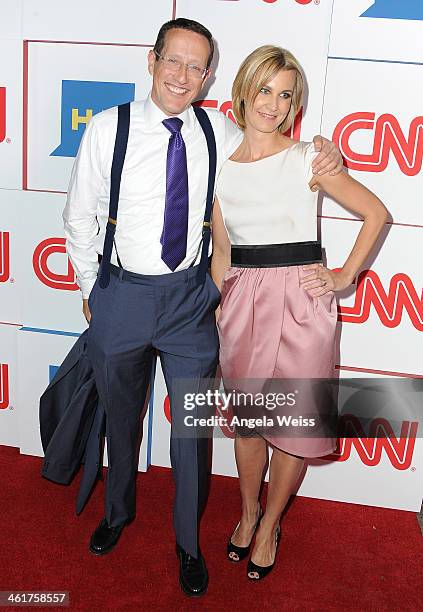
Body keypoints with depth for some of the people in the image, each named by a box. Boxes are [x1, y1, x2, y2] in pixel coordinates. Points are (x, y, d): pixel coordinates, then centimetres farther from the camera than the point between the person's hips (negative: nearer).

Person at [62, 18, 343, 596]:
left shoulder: (218, 131, -1)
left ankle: (188, 542, 34)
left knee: (193, 423, 10)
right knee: (120, 417, 19)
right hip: (121, 295, 0)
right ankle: (118, 511, 49)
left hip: (191, 298, 1)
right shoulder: (109, 128, -7)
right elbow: (81, 217, 1)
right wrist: (90, 289, 5)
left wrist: (324, 153, -4)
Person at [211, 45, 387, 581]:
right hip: (242, 301, 3)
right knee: (247, 417, 15)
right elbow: (222, 252, 11)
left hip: (300, 301, -3)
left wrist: (344, 277, -4)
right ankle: (248, 511, 40)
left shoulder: (308, 158, -4)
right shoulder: (221, 166, 6)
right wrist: (214, 315, 10)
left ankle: (269, 525, 31)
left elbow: (376, 213, 2)